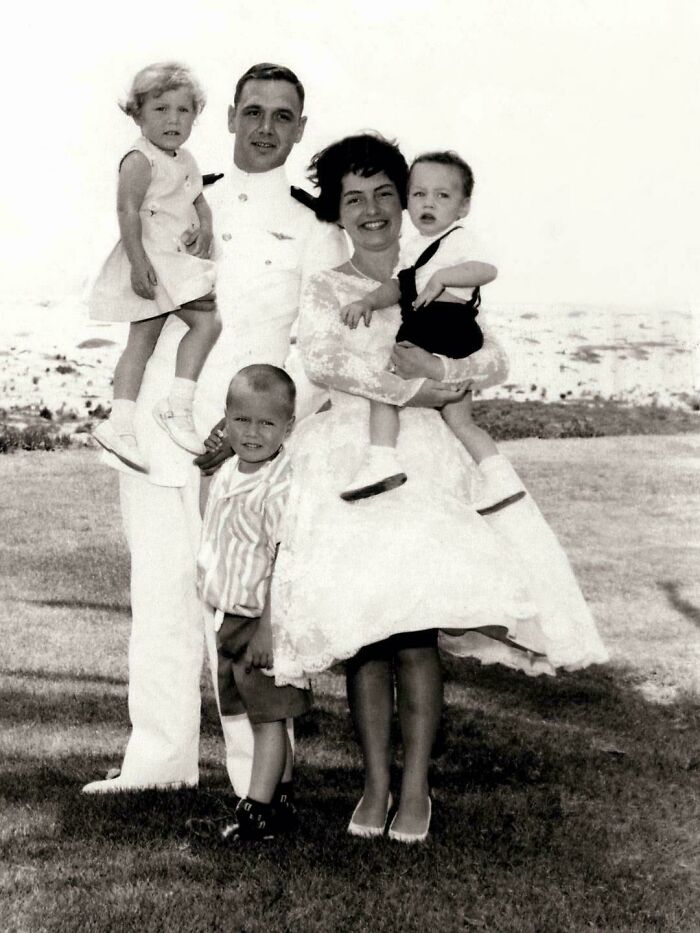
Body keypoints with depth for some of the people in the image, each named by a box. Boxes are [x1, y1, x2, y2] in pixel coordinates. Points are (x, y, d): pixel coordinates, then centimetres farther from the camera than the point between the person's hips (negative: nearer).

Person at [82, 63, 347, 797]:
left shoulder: (312, 227, 3)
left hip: (238, 445, -4)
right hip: (156, 431, 4)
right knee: (157, 603, 7)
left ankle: (258, 774, 5)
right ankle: (158, 755, 18)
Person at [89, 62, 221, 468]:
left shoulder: (185, 161, 15)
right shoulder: (140, 160, -13)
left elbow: (200, 202, 20)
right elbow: (128, 210, -20)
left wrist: (206, 227, -3)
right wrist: (139, 262, -27)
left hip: (177, 263, 9)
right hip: (152, 260, -9)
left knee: (143, 338, 7)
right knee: (207, 321, -15)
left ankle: (120, 423, 9)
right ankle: (178, 406, -10)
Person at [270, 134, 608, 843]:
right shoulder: (324, 291, 12)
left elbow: (492, 361, 8)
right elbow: (321, 359, -8)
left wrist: (436, 368, -9)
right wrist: (416, 389, -10)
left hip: (427, 460, 0)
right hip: (350, 458, 0)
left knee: (416, 628, -11)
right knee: (364, 629, -7)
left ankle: (415, 786, -1)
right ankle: (375, 784, 4)